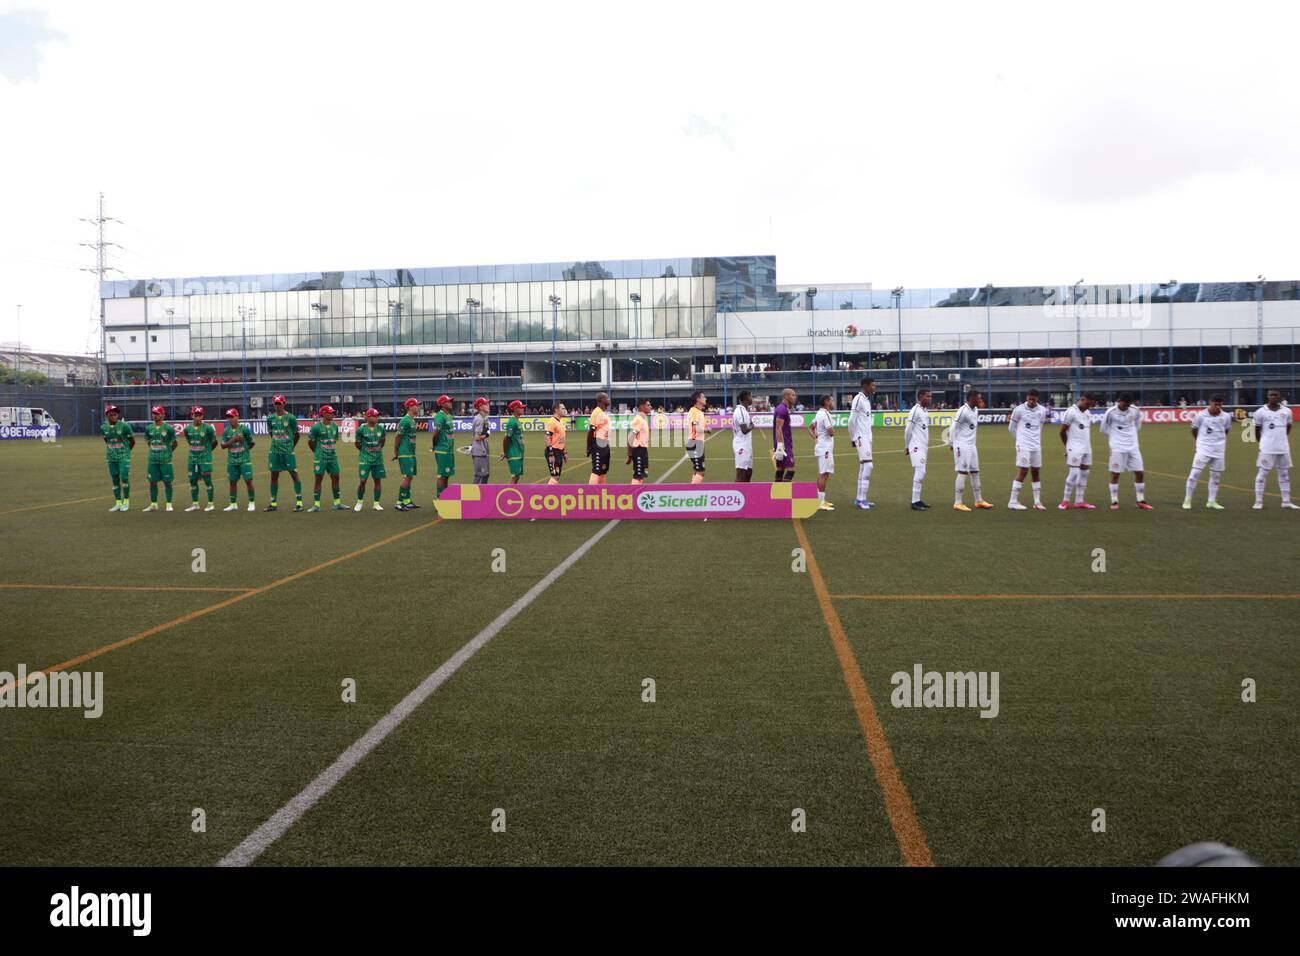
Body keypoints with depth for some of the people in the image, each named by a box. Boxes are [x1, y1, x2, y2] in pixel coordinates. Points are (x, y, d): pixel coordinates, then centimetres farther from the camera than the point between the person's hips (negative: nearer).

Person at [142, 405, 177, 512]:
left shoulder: (168, 428, -7)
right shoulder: (148, 428, 6)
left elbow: (174, 443, 3)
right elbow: (147, 441, 20)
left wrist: (168, 452, 7)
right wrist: (154, 450, 12)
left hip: (165, 459, -4)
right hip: (152, 459, 4)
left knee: (167, 481, 1)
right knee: (152, 482, 7)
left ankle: (169, 504, 8)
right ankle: (153, 504, 15)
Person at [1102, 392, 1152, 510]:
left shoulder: (1135, 411, -1)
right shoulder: (1111, 412, -11)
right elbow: (1104, 429, 2)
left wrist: (1132, 434, 14)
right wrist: (1115, 437, 8)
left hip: (1133, 447, 4)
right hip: (1117, 448, -4)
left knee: (1140, 473, 3)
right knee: (1115, 474, -2)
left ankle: (1141, 501, 14)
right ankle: (1114, 502, 8)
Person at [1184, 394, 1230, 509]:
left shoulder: (1225, 417, 1)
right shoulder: (1201, 415, -8)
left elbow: (1226, 431, 18)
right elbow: (1194, 430, 6)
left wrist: (1222, 443, 18)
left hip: (1219, 451, 4)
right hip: (1203, 449, -4)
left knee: (1216, 476, 8)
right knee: (1194, 474, -11)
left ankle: (1211, 501, 18)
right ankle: (1187, 500, -3)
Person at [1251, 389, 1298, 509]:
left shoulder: (1286, 411, 5)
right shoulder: (1261, 412, -6)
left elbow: (1288, 427, 19)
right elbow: (1257, 430, 2)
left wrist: (1280, 439, 16)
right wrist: (1263, 443, 7)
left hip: (1283, 448, 4)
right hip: (1267, 449, -4)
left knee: (1285, 474, 11)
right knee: (1262, 474, -3)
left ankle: (1286, 501, 19)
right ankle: (1258, 502, 2)